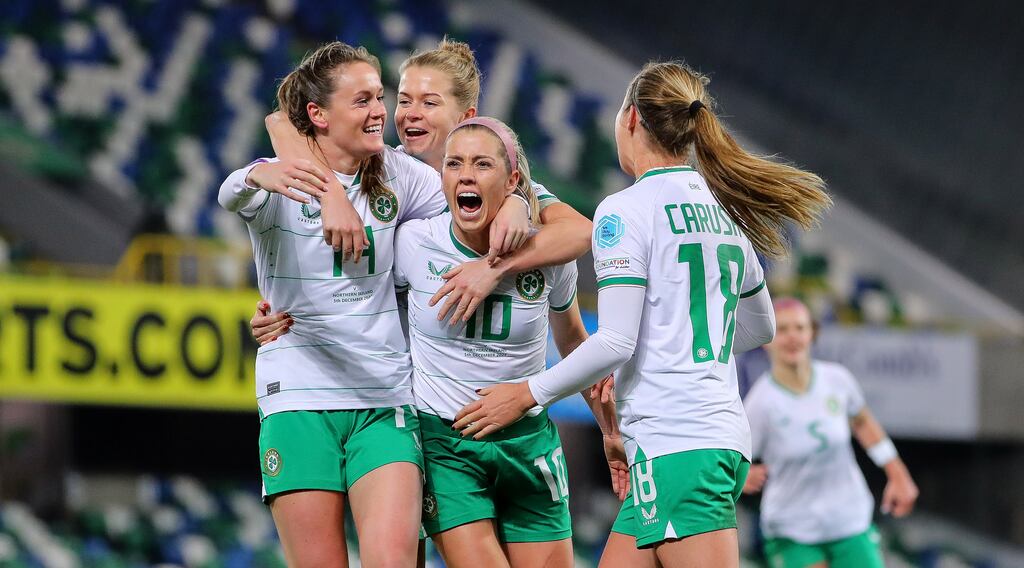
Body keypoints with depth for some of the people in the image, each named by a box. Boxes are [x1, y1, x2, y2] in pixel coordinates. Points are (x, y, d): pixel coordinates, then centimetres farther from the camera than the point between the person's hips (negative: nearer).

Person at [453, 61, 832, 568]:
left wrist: (527, 394, -3)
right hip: (727, 435, 9)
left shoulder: (625, 210, -8)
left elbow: (615, 342, -14)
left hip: (673, 441, -9)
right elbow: (760, 326, 28)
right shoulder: (725, 207, 16)